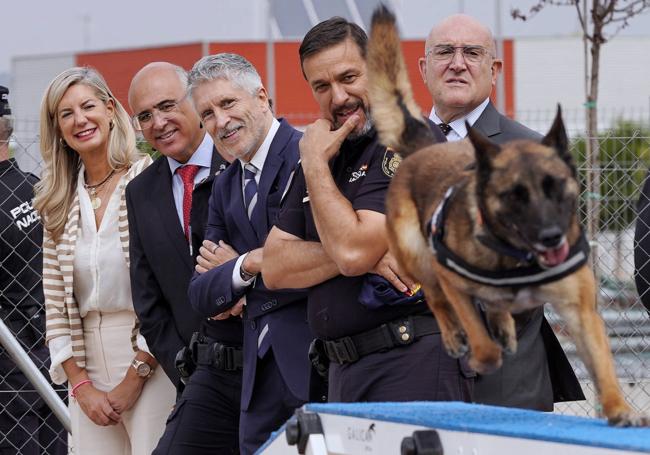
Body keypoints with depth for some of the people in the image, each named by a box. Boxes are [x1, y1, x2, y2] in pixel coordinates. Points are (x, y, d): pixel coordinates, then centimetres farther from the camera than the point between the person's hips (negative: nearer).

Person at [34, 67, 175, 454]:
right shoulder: (60, 202, 10)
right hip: (88, 367, 5)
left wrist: (135, 377, -9)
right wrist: (81, 386, 0)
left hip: (151, 363, -5)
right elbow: (56, 304, 10)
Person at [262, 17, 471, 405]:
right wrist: (366, 257, -9)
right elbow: (275, 270, 8)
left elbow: (352, 252, -18)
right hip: (345, 371, 8)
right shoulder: (328, 153, 17)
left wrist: (315, 164, -6)